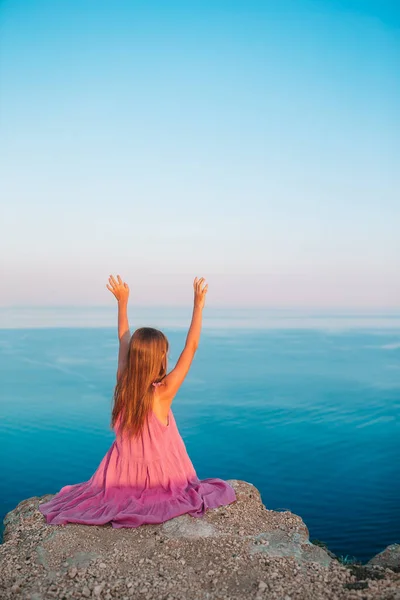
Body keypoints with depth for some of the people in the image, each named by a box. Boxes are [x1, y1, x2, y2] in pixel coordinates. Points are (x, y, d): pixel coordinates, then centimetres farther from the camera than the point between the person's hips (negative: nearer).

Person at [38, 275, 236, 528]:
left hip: (125, 476, 6)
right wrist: (198, 306, -19)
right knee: (220, 489, 10)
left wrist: (123, 302, 8)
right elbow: (191, 348, -23)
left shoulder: (123, 385, -13)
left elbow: (124, 341, 0)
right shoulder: (163, 393, -26)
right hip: (161, 478, -6)